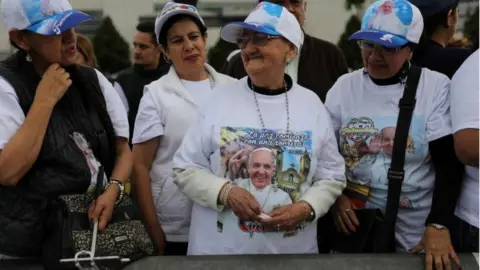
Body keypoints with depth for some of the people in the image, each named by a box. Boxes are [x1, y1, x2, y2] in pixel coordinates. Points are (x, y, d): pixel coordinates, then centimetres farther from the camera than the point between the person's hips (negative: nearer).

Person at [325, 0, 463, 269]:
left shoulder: (436, 87, -7)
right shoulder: (344, 86, 1)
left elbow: (449, 164, -11)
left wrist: (439, 226, -19)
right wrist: (335, 195, -7)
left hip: (416, 227, -2)